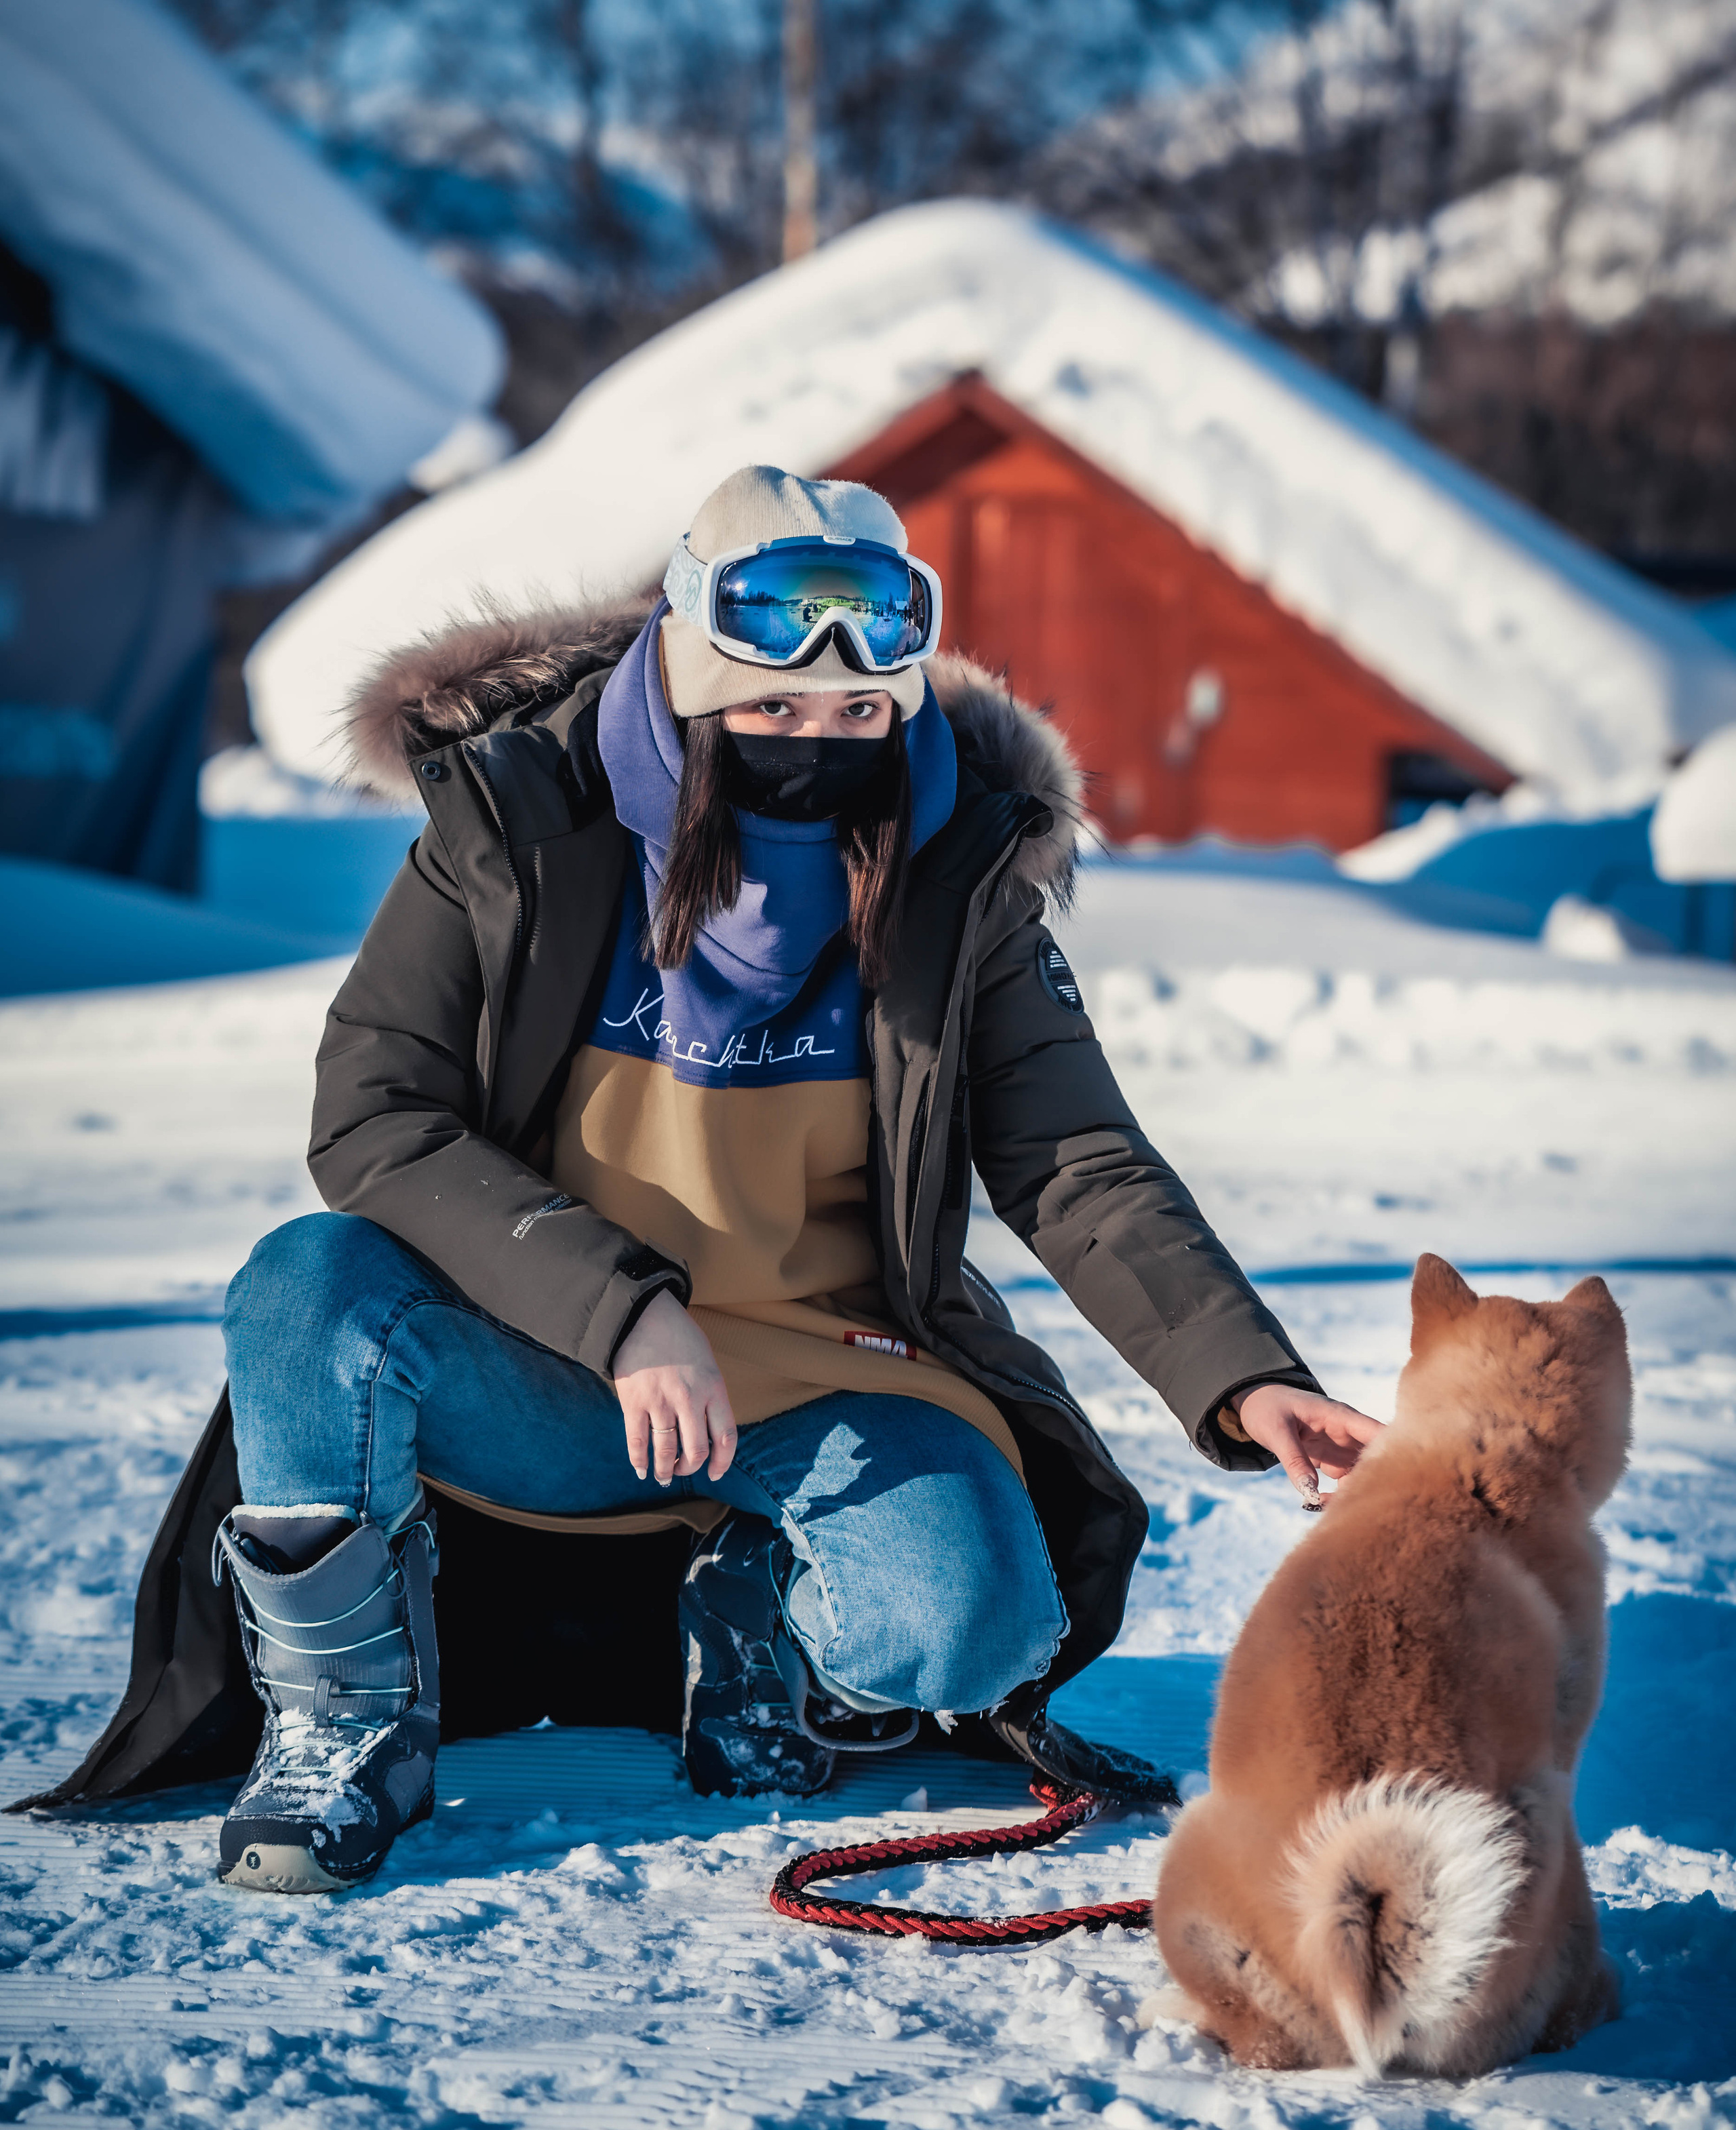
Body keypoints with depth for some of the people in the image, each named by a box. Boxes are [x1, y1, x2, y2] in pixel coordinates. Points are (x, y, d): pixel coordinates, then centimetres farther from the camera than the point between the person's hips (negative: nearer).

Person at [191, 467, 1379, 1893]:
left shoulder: (957, 874, -5)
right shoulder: (519, 816, -10)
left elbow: (1083, 1171, -5)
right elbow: (374, 1121, -14)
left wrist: (1242, 1380, -22)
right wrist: (620, 1311, -26)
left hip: (827, 1382, 1)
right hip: (543, 1375, -1)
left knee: (969, 1625, -29)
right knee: (310, 1287, -31)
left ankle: (766, 1611, 10)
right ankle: (349, 1725, -6)